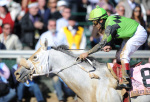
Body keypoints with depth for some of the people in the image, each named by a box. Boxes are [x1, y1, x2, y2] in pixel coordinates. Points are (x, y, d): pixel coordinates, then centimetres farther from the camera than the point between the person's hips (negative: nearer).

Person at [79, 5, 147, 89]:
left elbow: (102, 44, -29)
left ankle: (126, 81, -20)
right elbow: (113, 37, 5)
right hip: (131, 34, 10)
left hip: (139, 33, -10)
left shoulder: (110, 26, -28)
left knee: (123, 55, -18)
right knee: (119, 55, 10)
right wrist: (110, 46, -15)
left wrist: (87, 53, -27)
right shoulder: (109, 19, -1)